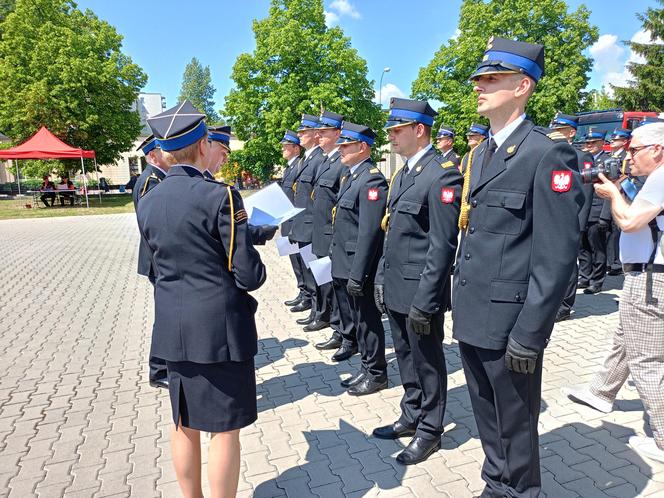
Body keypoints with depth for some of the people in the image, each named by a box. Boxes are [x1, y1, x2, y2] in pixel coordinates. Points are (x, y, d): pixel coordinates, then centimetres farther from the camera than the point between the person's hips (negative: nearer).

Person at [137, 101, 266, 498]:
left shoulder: (147, 202, 3)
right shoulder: (220, 196, -16)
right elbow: (250, 275, -17)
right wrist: (257, 269, 6)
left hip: (173, 329, 7)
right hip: (220, 329, -6)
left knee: (185, 424, 20)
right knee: (224, 428, 8)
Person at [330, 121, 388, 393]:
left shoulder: (371, 179, -18)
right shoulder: (349, 174, 11)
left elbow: (370, 232, -23)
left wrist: (357, 274, -23)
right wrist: (334, 254, 17)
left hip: (357, 263, -8)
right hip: (341, 260, 9)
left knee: (365, 315, 4)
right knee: (347, 306, 24)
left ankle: (375, 372, 19)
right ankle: (351, 340, 46)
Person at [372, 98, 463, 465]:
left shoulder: (443, 174, -16)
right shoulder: (403, 173, 12)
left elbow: (442, 245, -20)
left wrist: (423, 301, -20)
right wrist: (381, 279, 15)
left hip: (419, 293, -8)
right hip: (395, 289, 8)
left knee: (427, 362, 10)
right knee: (406, 359, 20)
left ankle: (429, 431, 28)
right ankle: (412, 417, 38)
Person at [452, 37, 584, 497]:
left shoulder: (548, 152, -13)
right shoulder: (478, 155, 12)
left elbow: (558, 254, -17)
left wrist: (529, 333, -18)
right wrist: (461, 302, 14)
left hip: (509, 321, -7)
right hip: (472, 317, 8)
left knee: (515, 423, 12)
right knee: (487, 418, 22)